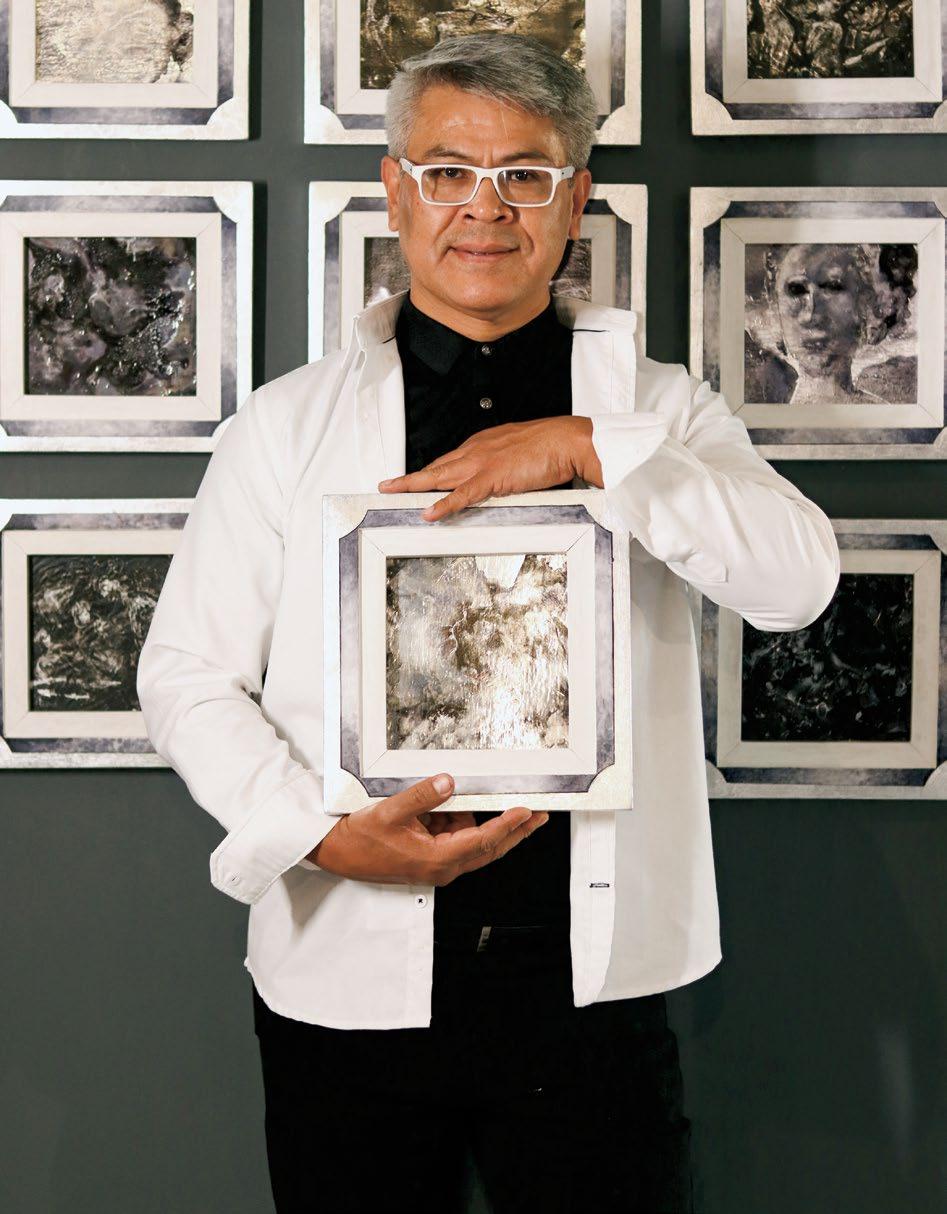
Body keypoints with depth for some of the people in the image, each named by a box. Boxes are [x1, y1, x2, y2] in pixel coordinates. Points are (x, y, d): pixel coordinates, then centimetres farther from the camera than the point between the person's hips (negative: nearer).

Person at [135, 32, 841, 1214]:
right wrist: (323, 836, -14)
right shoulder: (287, 424, 4)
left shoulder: (658, 409, 7)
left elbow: (798, 579, -8)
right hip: (349, 977, 0)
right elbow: (188, 674, 2)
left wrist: (588, 447, -18)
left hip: (594, 973, 1)